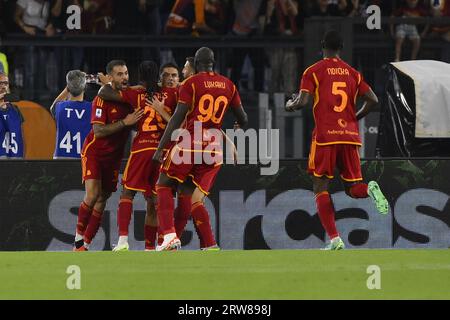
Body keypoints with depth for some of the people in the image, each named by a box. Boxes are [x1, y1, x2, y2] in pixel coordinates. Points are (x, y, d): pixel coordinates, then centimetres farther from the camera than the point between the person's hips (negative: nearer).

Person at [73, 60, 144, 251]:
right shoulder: (102, 99, -16)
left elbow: (136, 126, 12)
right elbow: (98, 131, -23)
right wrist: (124, 122, -28)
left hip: (114, 156, 5)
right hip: (94, 151, -5)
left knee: (102, 200, 4)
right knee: (92, 195, -19)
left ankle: (85, 244, 9)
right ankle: (79, 235, -4)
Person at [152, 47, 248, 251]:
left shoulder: (191, 83, -3)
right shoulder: (229, 86, 11)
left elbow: (178, 118, -8)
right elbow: (243, 119, 19)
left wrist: (160, 148, -7)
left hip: (190, 143, -4)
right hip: (214, 147, 4)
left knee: (164, 186, 7)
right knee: (196, 201, 8)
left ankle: (169, 235, -11)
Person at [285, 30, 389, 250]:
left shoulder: (313, 71, 0)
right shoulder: (352, 73, 12)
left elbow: (302, 102, -10)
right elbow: (372, 100, 6)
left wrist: (290, 105, 13)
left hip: (325, 137, -4)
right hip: (350, 136, 4)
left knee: (320, 188, 4)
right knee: (352, 188, 11)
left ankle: (334, 239, -9)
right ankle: (370, 189, -26)